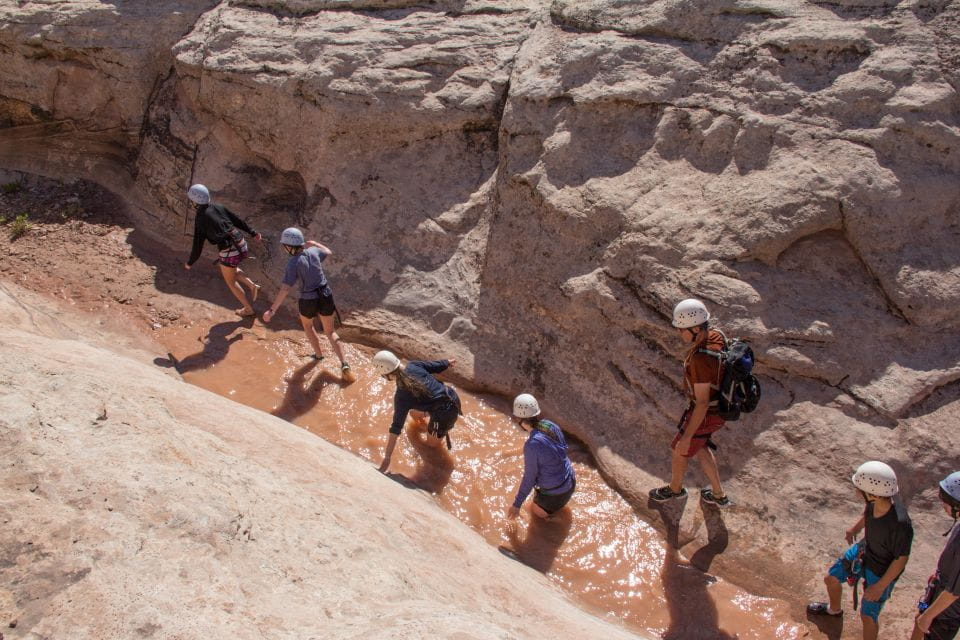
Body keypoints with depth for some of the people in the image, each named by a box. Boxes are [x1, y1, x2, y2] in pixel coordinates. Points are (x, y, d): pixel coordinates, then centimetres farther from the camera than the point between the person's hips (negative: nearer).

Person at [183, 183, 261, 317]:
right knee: (227, 269, 33)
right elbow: (238, 220, 13)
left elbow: (197, 245, -6)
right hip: (242, 246, 6)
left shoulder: (200, 219, -10)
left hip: (229, 253, -6)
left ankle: (248, 309, 29)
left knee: (230, 281, 19)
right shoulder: (219, 207, 5)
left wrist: (189, 263, 8)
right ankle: (252, 286, 20)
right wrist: (253, 233, 26)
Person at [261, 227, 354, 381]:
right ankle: (344, 365, 4)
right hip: (326, 297, 4)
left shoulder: (293, 263, -19)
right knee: (330, 332, 20)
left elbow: (285, 289, -25)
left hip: (308, 301, -4)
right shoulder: (313, 251, -4)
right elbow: (329, 253, 20)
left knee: (307, 324, 32)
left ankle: (318, 354, 46)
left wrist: (272, 310, -24)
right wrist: (315, 243, 36)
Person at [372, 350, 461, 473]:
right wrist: (448, 362, 30)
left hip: (445, 416, -7)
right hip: (453, 397, 7)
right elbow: (437, 365, 5)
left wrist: (387, 458, -17)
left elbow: (396, 428, -21)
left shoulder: (401, 396, -22)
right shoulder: (413, 365, -11)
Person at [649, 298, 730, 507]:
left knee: (679, 451, 18)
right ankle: (718, 495, 42)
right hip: (717, 406, 8)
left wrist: (686, 437, -24)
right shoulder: (716, 336, -9)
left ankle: (675, 488, 46)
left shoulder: (700, 359, -37)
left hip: (705, 415, -8)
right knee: (700, 448, 29)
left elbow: (702, 403, -32)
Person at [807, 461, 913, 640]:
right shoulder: (874, 501, -25)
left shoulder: (900, 524, -41)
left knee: (868, 616, 7)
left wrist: (880, 586, -18)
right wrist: (855, 527, 15)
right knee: (831, 579, 25)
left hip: (882, 571, -7)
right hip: (863, 550, 7)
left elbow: (901, 559, -25)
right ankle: (834, 609, 58)